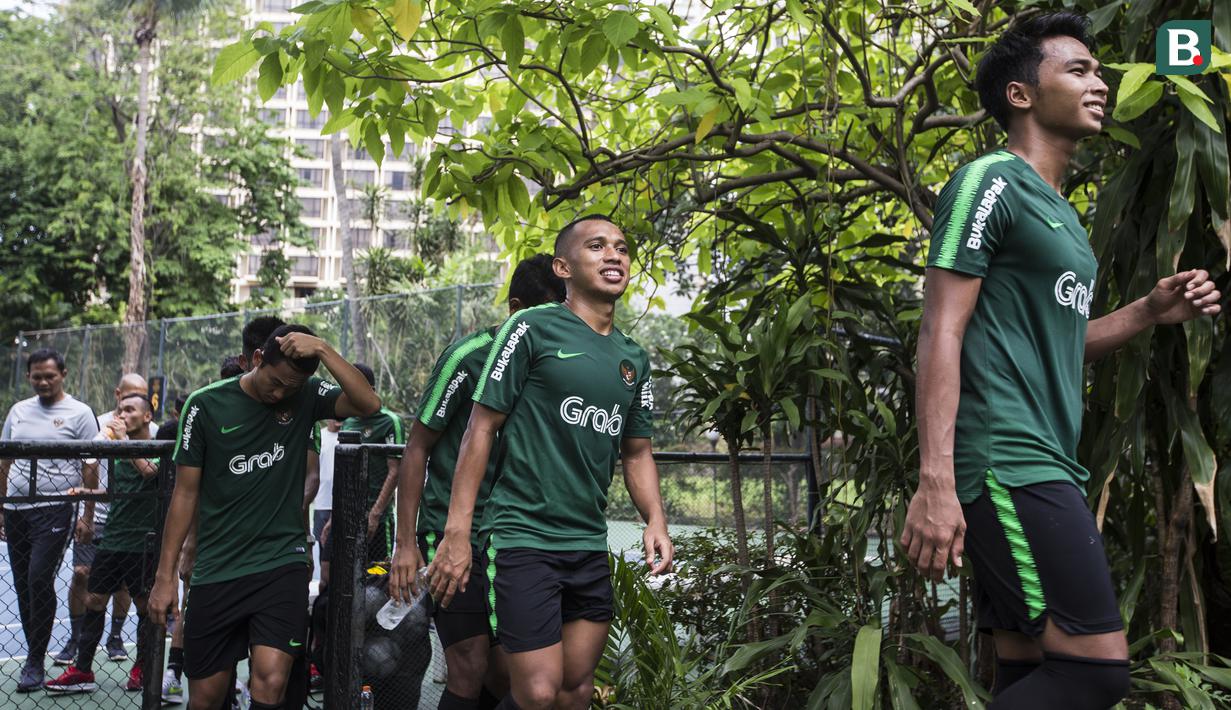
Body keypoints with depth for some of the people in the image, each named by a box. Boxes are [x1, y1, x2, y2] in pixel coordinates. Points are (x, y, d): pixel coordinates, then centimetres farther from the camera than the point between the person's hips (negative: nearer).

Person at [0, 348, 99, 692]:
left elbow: (90, 468, -3)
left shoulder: (79, 413, -1)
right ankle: (34, 656, 18)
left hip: (54, 509, -5)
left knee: (39, 580, -14)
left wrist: (87, 516, -7)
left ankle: (35, 663, -5)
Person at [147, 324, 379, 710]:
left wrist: (323, 350, -24)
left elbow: (369, 404, -18)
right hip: (217, 571, 1)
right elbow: (186, 492, 2)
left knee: (270, 679, -16)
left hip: (282, 562, 0)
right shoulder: (206, 404, -3)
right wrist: (165, 575, 1)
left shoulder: (307, 396, -1)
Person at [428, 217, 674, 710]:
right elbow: (481, 429, -5)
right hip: (525, 538, -6)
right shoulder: (533, 328, -5)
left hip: (591, 546, 6)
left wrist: (655, 520, 1)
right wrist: (457, 533, -11)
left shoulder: (634, 358, 13)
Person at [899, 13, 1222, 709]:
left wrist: (1151, 311, 12)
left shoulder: (1059, 211, 21)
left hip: (1051, 468, 9)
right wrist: (935, 483, -23)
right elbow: (942, 335, -14)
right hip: (1007, 464, -9)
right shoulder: (992, 182, -6)